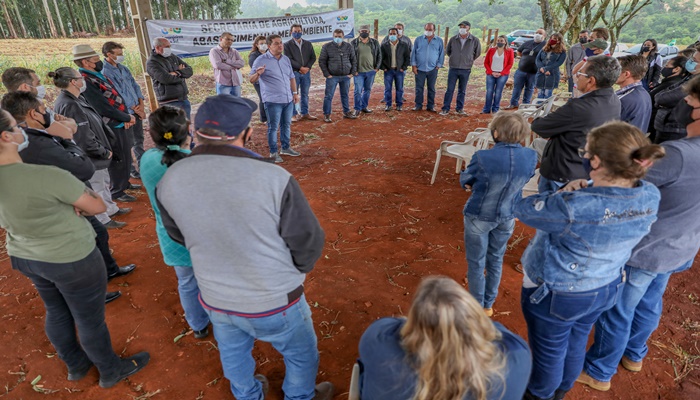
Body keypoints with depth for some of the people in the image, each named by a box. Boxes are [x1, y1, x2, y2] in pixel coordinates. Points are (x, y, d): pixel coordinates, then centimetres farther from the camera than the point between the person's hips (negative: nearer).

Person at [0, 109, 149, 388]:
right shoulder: (47, 176, -31)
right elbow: (98, 206, -19)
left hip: (24, 256, 8)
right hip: (72, 259, -7)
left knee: (57, 312, 26)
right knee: (90, 320, 12)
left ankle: (76, 365, 49)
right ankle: (111, 371, 35)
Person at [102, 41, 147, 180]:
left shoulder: (124, 68, 12)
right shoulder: (105, 72, -13)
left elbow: (135, 86, 12)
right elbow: (118, 96, -16)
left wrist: (141, 106, -2)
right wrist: (136, 110, -12)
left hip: (137, 111, 7)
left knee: (139, 139, 15)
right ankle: (130, 170, 14)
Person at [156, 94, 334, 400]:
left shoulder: (169, 180, -13)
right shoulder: (273, 178, -28)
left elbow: (178, 235, 4)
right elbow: (308, 240, -18)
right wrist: (298, 269, 3)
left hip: (215, 300, 5)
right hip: (274, 301, -4)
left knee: (233, 355, 32)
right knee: (301, 354, 26)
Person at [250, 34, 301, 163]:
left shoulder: (286, 59, 11)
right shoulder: (261, 60, -8)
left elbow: (291, 77, 19)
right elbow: (252, 80, -10)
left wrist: (295, 92, 12)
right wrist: (258, 73, -30)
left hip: (288, 99, 6)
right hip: (273, 101, -6)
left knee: (286, 125, 15)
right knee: (273, 127, 1)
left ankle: (285, 148, 29)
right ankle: (273, 152, 12)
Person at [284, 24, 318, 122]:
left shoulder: (308, 44, 12)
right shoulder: (287, 45, 0)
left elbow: (313, 57, 9)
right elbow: (289, 59, -9)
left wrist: (307, 67, -8)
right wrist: (300, 68, -15)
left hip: (306, 72, 4)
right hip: (294, 72, -4)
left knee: (305, 94, 10)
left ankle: (305, 113, 18)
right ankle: (294, 114, 5)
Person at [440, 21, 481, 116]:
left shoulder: (474, 40, -3)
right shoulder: (453, 39, -1)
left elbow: (477, 53, 12)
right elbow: (447, 51, 15)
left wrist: (469, 60, 12)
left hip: (465, 70, 0)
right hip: (453, 69, 0)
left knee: (462, 91, 9)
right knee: (449, 90, 1)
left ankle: (459, 109, 19)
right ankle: (445, 109, 6)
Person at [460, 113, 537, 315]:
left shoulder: (483, 158, -26)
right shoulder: (531, 157, -13)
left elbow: (465, 180, -8)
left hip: (479, 216, -4)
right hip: (507, 217, 4)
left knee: (476, 261, 14)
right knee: (496, 259, 22)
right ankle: (488, 304, 40)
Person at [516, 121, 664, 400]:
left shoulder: (573, 207, -38)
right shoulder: (650, 196, -14)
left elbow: (523, 209, -22)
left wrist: (564, 193, -15)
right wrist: (577, 192, -11)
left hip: (556, 294, -7)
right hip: (607, 287, 7)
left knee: (549, 350, 20)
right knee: (576, 341, 30)